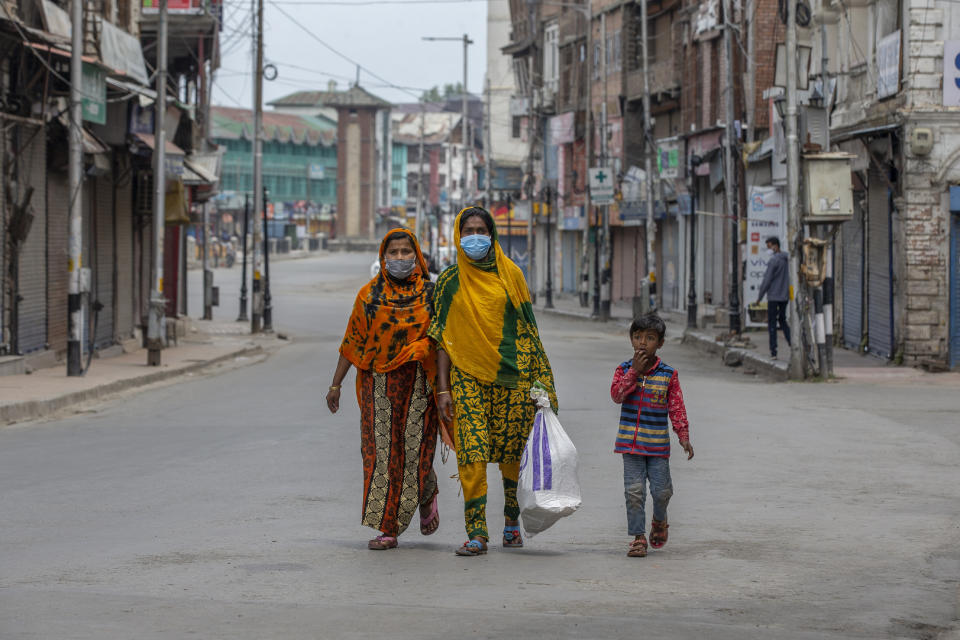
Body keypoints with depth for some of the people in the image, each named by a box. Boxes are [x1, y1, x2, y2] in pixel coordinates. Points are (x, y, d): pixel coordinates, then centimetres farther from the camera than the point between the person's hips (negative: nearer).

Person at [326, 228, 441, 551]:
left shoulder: (430, 294, 6)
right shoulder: (369, 295, 7)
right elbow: (352, 343, 10)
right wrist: (336, 384, 8)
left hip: (418, 385, -1)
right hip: (378, 385, 1)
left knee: (415, 451, -4)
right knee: (381, 452, -5)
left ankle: (427, 496, 30)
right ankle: (386, 529, -1)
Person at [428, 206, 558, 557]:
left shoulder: (510, 274, 7)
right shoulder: (449, 281, 7)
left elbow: (527, 326, 9)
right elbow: (443, 338, 7)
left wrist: (539, 377, 4)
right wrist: (443, 389, 0)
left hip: (511, 374, 0)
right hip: (467, 376, 0)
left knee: (512, 453, 5)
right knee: (471, 453, -10)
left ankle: (512, 520, 27)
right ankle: (476, 533, -9)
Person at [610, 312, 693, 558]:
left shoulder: (668, 374, 0)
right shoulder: (624, 370, 2)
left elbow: (676, 407, 2)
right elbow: (617, 395, -13)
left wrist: (684, 436, -4)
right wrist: (634, 371, -19)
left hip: (658, 444, 0)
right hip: (630, 442, 0)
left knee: (661, 490, 2)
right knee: (634, 490, -3)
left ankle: (659, 521, 33)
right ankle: (638, 536, 6)